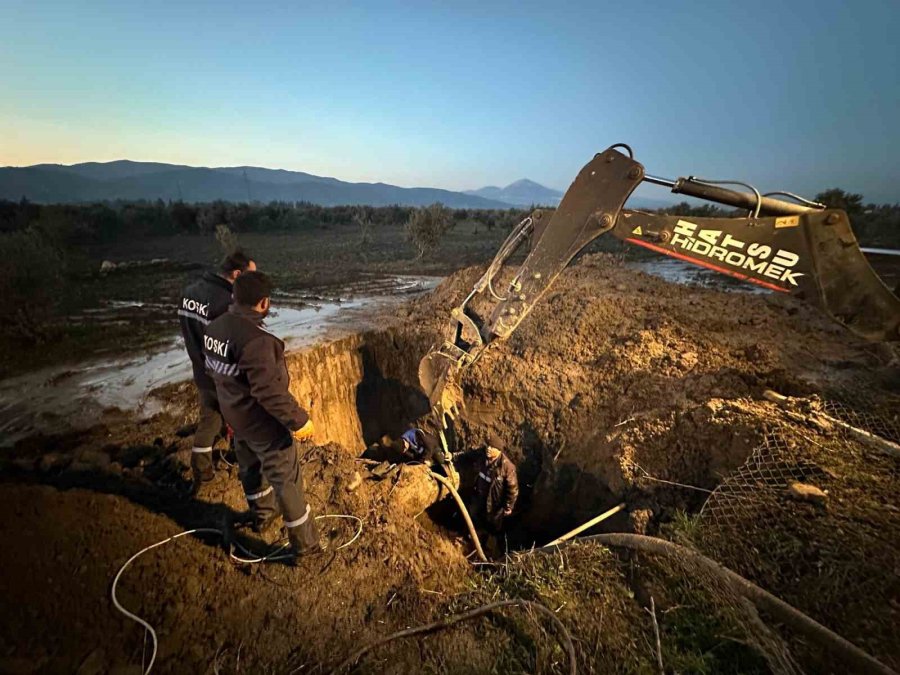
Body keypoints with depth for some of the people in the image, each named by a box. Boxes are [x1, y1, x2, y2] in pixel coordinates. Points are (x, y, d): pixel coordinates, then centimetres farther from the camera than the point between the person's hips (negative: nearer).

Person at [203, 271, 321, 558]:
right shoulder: (255, 339, -32)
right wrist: (298, 420, -23)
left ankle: (262, 516, 49)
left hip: (235, 416, 9)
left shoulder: (215, 327, -3)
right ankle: (305, 542, 17)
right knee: (286, 479, 5)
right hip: (263, 422, -9)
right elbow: (269, 390, -32)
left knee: (250, 467, 27)